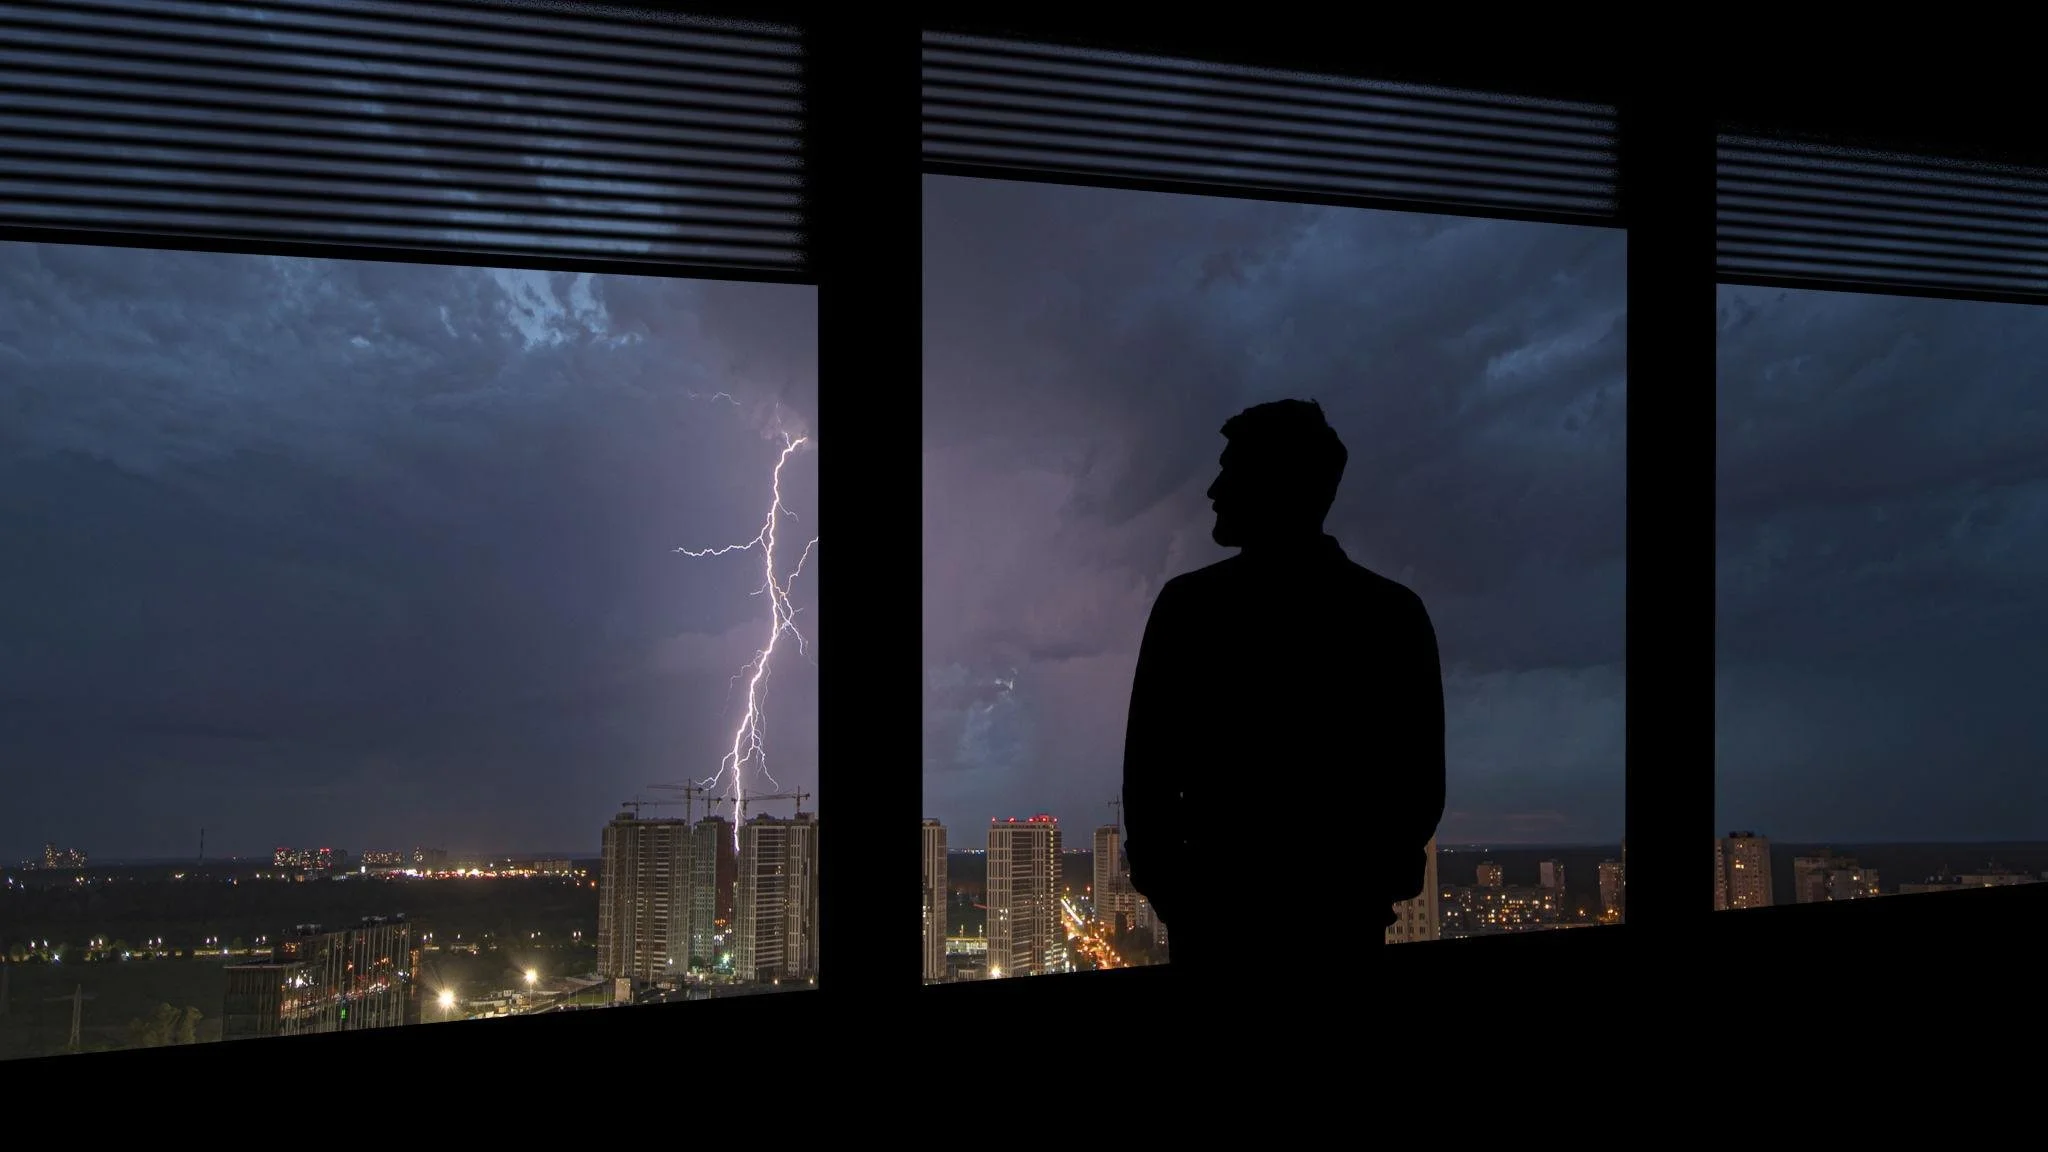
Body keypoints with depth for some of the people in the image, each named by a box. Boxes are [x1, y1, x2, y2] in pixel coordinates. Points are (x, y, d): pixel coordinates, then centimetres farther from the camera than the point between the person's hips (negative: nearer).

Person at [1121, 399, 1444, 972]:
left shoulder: (1190, 605, -5)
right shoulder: (1396, 613, 3)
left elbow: (1149, 761, -3)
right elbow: (1421, 775, 5)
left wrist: (1158, 876, 10)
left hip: (1223, 902, -2)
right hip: (1345, 909, 2)